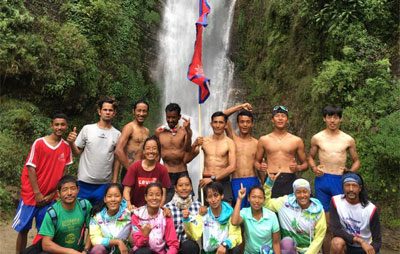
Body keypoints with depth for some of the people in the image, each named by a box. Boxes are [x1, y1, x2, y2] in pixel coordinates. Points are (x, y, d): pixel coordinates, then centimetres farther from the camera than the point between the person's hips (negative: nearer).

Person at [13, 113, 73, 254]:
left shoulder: (66, 147, 1)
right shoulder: (39, 143, -10)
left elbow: (62, 172, 5)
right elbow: (31, 168, -10)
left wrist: (53, 193, -1)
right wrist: (37, 193, -12)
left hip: (50, 197, 3)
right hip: (32, 194, -3)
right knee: (23, 229, 4)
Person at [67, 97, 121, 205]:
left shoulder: (117, 134, 2)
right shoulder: (87, 129, -1)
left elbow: (117, 159, 6)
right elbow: (77, 152, 3)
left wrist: (114, 181, 4)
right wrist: (71, 143, -18)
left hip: (104, 184, 1)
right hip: (85, 182, -1)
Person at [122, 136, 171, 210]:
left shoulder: (162, 170, -2)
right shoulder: (134, 167, -3)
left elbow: (163, 194, -2)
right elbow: (127, 190, -6)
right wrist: (129, 205, -23)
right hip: (136, 208, 0)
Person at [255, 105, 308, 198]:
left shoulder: (297, 140, 10)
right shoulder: (264, 140, 10)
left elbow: (304, 164, 17)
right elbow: (257, 161, 18)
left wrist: (298, 168, -4)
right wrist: (260, 167, -4)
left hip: (290, 180, 0)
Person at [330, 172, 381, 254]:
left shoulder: (371, 209, -15)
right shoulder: (336, 201, -15)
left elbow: (377, 240, -10)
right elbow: (335, 230, -21)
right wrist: (360, 240, -28)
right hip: (346, 245, 0)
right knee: (337, 242, -32)